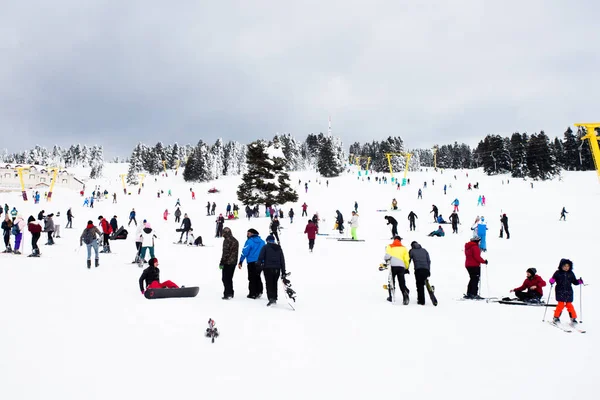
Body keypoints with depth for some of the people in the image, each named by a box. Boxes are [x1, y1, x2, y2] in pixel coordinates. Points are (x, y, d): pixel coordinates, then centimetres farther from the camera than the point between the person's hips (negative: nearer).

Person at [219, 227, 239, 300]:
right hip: (233, 262, 8)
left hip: (227, 263, -8)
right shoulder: (235, 240, 13)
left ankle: (227, 294, -8)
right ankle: (231, 293, 19)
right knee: (230, 278, 17)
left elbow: (225, 252, -17)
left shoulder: (227, 240, -14)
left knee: (225, 278, -4)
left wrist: (221, 263, -14)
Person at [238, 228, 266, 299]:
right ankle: (259, 292, 12)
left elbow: (245, 252, -11)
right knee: (257, 277, 18)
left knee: (252, 278, 1)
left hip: (252, 262, -5)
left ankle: (253, 294, 0)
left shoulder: (249, 241, -9)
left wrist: (240, 262, -6)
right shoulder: (262, 242, 9)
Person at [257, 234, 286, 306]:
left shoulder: (265, 247, 0)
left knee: (269, 284, -4)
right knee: (274, 284, 14)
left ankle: (271, 298, -17)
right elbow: (282, 260, 13)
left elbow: (260, 258, -8)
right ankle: (274, 299, 17)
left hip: (268, 268, -4)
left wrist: (259, 266, -7)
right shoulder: (279, 248, 13)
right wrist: (283, 271, 14)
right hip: (277, 269, 4)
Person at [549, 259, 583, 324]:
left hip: (568, 292, 2)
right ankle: (556, 317, 6)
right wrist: (552, 281, -22)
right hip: (560, 292, -2)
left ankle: (573, 318, 10)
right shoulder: (558, 273, -1)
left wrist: (579, 281, -6)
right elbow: (553, 279, 0)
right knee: (561, 304, -7)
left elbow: (574, 281, 13)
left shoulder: (571, 273, 8)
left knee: (569, 304, 2)